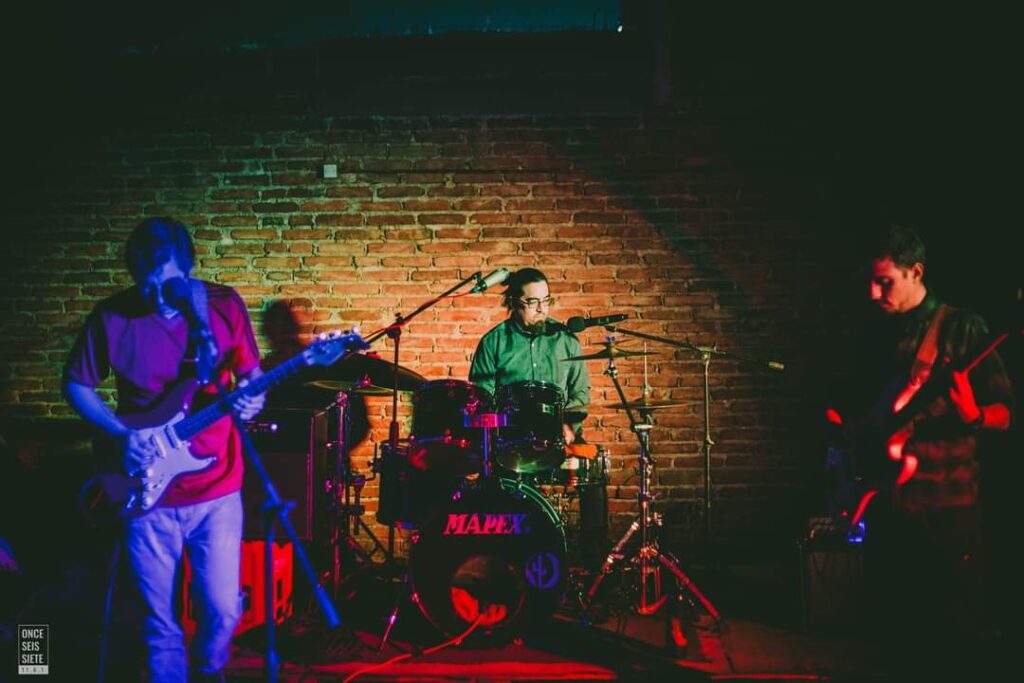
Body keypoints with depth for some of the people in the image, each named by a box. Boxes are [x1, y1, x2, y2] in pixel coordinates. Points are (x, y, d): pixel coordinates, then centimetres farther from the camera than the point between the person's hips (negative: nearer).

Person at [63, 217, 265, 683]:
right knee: (160, 620, 9)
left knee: (223, 610, 7)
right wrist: (120, 433, -12)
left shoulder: (224, 305, -5)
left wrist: (252, 399, -18)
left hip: (217, 489, 1)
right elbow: (76, 384, 3)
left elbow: (252, 374, 5)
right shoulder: (112, 317, -8)